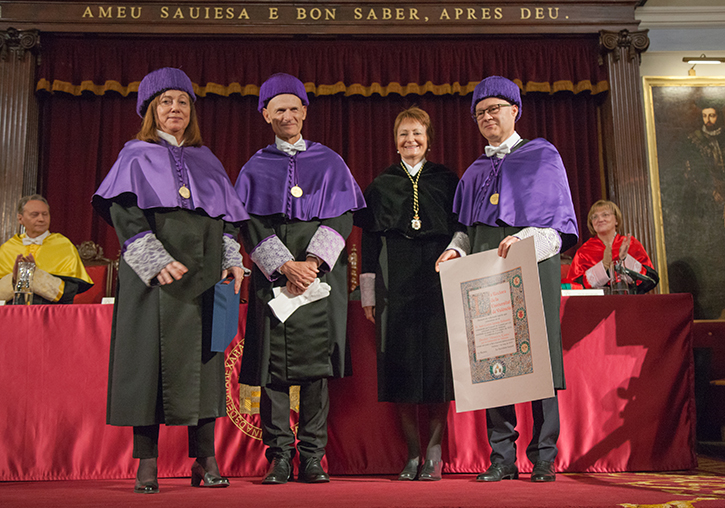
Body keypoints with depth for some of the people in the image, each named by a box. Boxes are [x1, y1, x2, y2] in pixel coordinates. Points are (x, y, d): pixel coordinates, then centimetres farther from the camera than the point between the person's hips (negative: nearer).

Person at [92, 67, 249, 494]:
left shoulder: (206, 160, 20)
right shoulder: (137, 156, 10)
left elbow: (227, 215, 16)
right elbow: (124, 213, -3)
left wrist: (232, 259, 0)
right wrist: (156, 260, -18)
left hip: (203, 274, 3)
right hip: (153, 274, -3)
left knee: (202, 360, 1)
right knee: (150, 358, -4)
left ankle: (205, 460, 6)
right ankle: (147, 464, 2)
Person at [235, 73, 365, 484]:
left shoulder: (330, 162, 13)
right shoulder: (256, 168, 13)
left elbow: (342, 217, 4)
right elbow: (251, 224, 2)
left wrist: (313, 262, -11)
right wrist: (286, 265, -13)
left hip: (321, 270, 0)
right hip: (273, 273, 0)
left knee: (316, 360, -4)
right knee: (274, 363, -4)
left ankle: (313, 457, 3)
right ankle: (280, 456, 4)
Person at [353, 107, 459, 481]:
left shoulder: (446, 180, 10)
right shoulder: (381, 185, 12)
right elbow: (369, 240, 9)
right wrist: (368, 294, 4)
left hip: (439, 279, 0)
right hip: (397, 281, 1)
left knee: (437, 363, -3)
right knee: (402, 363, -1)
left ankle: (434, 455, 6)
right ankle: (412, 454, 10)